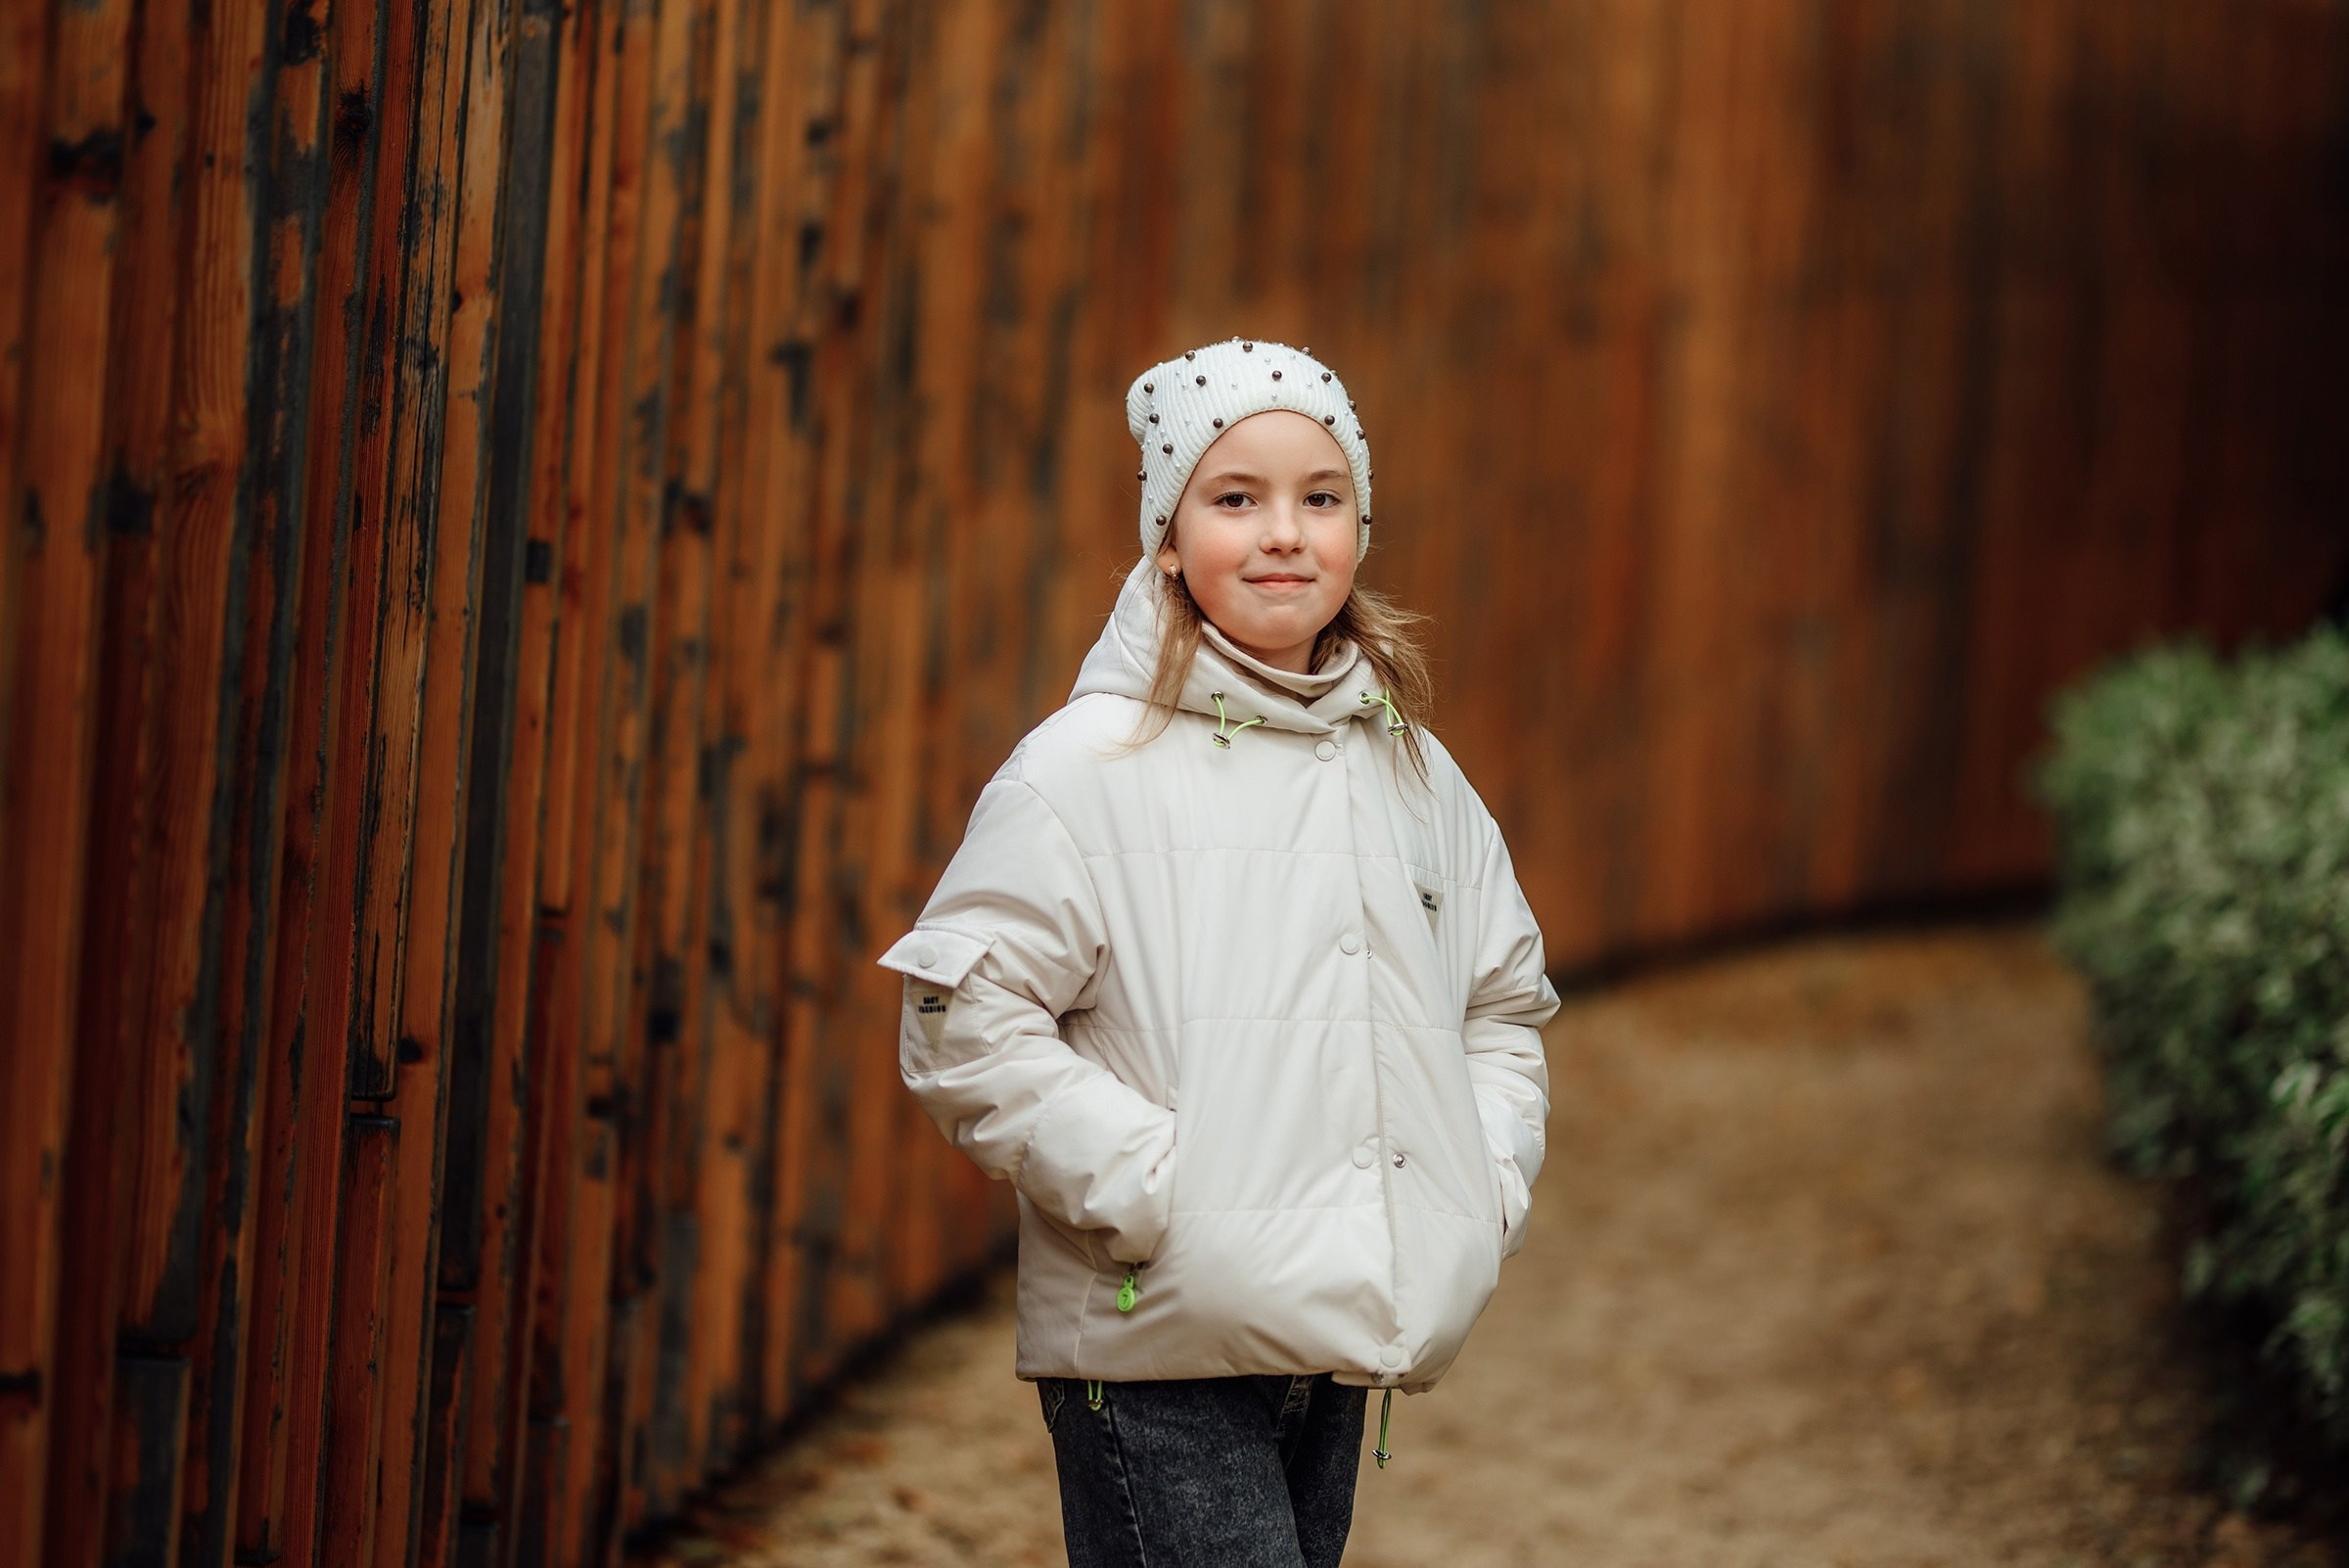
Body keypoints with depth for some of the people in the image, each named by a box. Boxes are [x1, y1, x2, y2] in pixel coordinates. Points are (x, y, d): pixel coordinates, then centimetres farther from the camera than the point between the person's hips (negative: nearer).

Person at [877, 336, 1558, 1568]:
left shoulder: (1416, 778, 13)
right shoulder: (1088, 769, -7)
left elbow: (1504, 1004, 26)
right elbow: (960, 1026, -11)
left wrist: (1487, 1180, 9)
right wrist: (1153, 1187, -16)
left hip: (1341, 1350, 6)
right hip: (1156, 1351, -6)